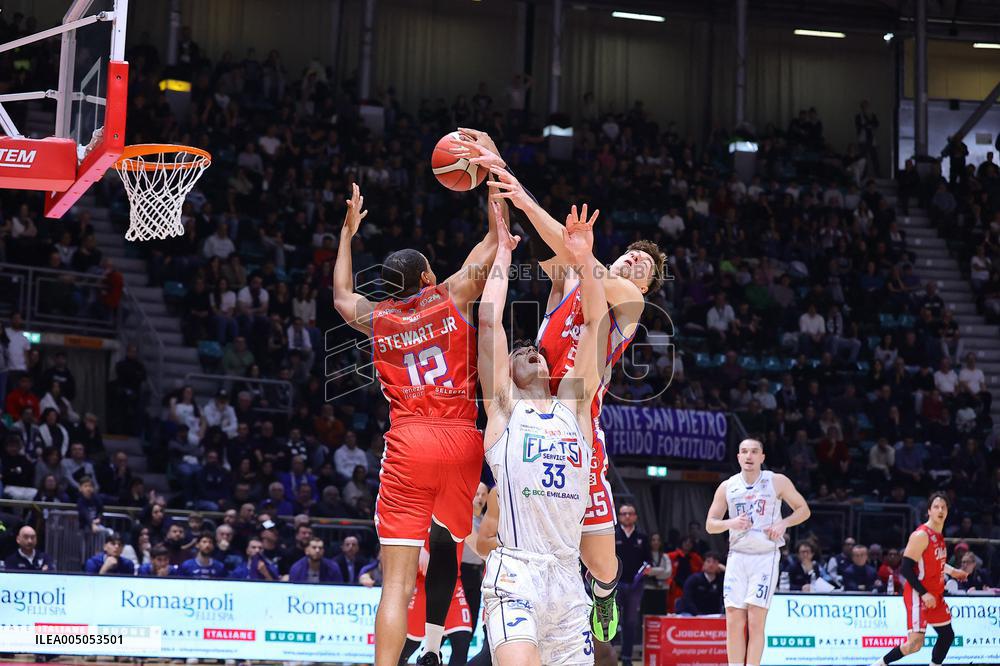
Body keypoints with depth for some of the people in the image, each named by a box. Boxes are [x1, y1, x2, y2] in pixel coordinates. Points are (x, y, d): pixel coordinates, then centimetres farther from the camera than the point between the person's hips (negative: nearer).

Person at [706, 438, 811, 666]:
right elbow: (710, 525, 10)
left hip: (766, 556, -3)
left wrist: (783, 523, -11)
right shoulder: (727, 487, 7)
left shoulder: (778, 482, 0)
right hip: (737, 556, 3)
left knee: (755, 621, -11)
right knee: (734, 621, -2)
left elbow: (803, 509, 7)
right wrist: (730, 523, -11)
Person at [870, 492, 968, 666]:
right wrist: (923, 593, -24)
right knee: (915, 643, -17)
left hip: (935, 595, 10)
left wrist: (951, 571, 26)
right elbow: (905, 569, -21)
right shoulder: (921, 535, -18)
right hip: (918, 595, -10)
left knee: (947, 635, 15)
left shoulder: (939, 535, 11)